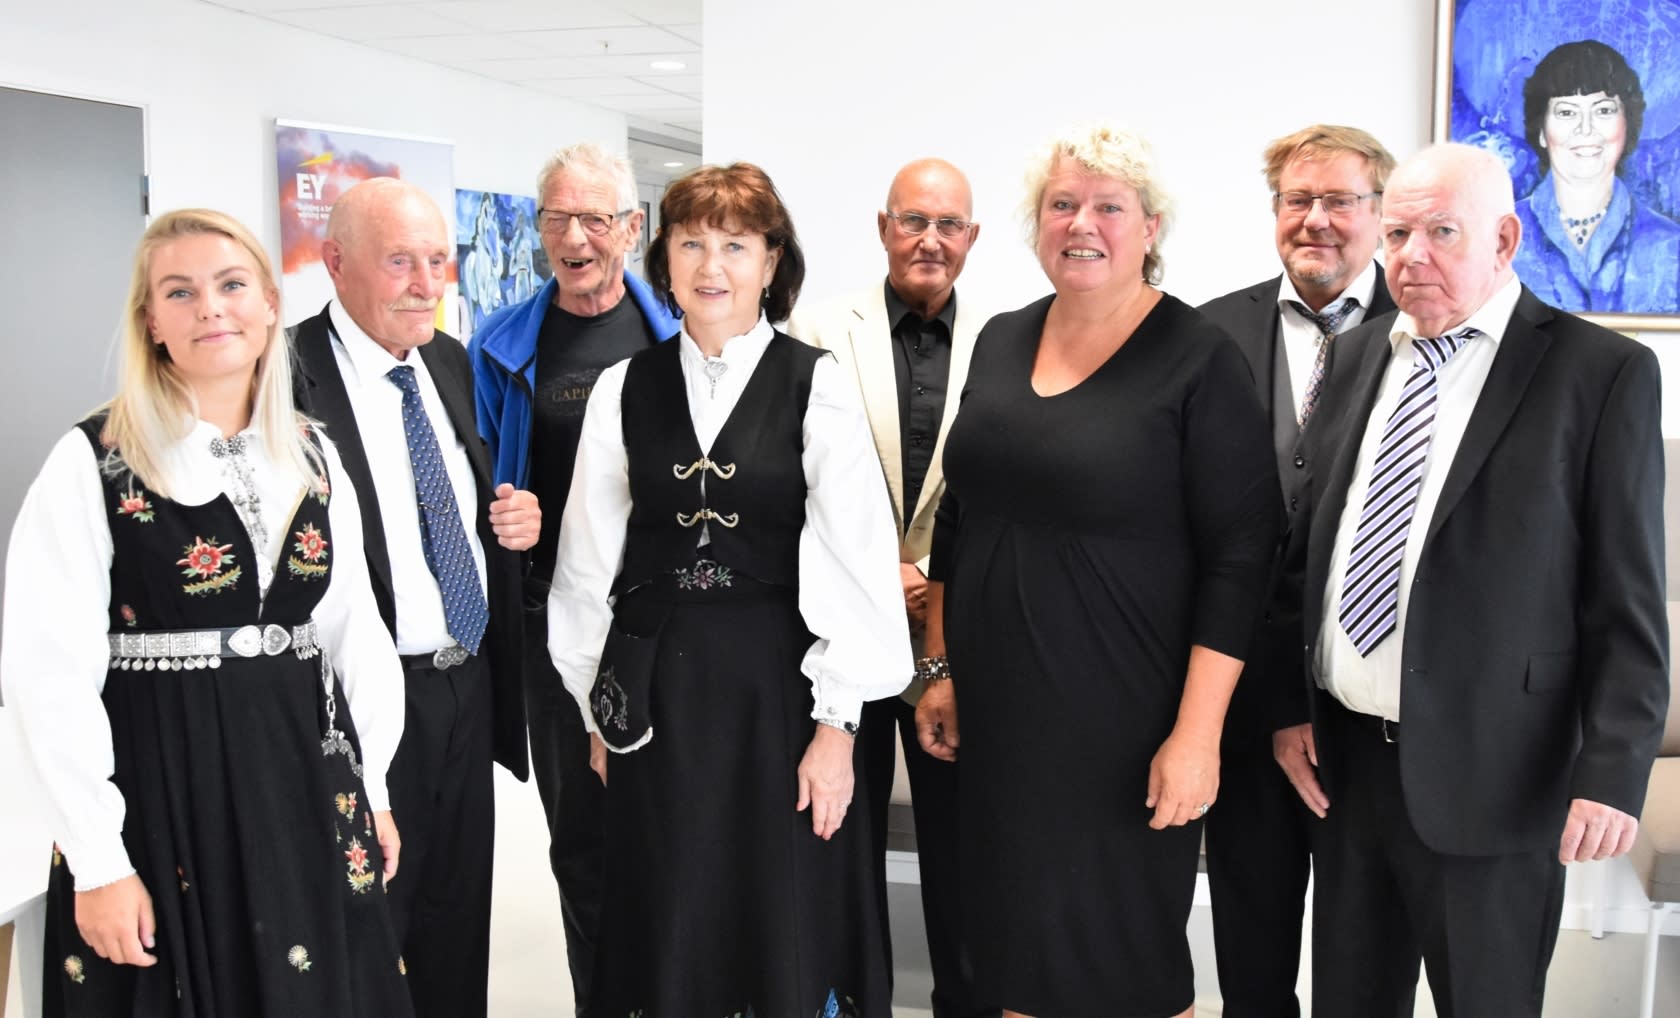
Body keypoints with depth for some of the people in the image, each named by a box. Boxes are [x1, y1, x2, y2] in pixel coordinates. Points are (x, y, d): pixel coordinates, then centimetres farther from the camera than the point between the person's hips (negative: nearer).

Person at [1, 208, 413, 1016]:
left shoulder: (314, 457, 6)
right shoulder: (91, 464, -9)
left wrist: (371, 789, 9)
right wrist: (99, 861, -13)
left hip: (303, 781, 5)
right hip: (159, 793, -4)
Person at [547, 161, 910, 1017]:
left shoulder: (817, 385, -5)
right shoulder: (623, 389, 4)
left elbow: (852, 559, -7)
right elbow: (591, 560, 8)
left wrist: (836, 723, -9)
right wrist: (598, 708, 11)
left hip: (779, 685, -2)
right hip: (657, 692, 3)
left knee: (787, 936, 8)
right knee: (668, 930, 12)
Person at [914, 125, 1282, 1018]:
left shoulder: (1200, 361, -10)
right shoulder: (1001, 342, 6)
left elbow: (1240, 559, -12)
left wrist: (1197, 732, -16)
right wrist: (940, 667, 12)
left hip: (1124, 726, -5)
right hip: (996, 712, 5)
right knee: (1011, 943, 15)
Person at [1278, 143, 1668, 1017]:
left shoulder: (1602, 372, -7)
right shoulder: (1359, 354, 8)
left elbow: (1628, 599, -8)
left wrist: (1611, 774, -13)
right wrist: (1293, 706, 7)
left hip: (1488, 774, -4)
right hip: (1341, 757, 5)